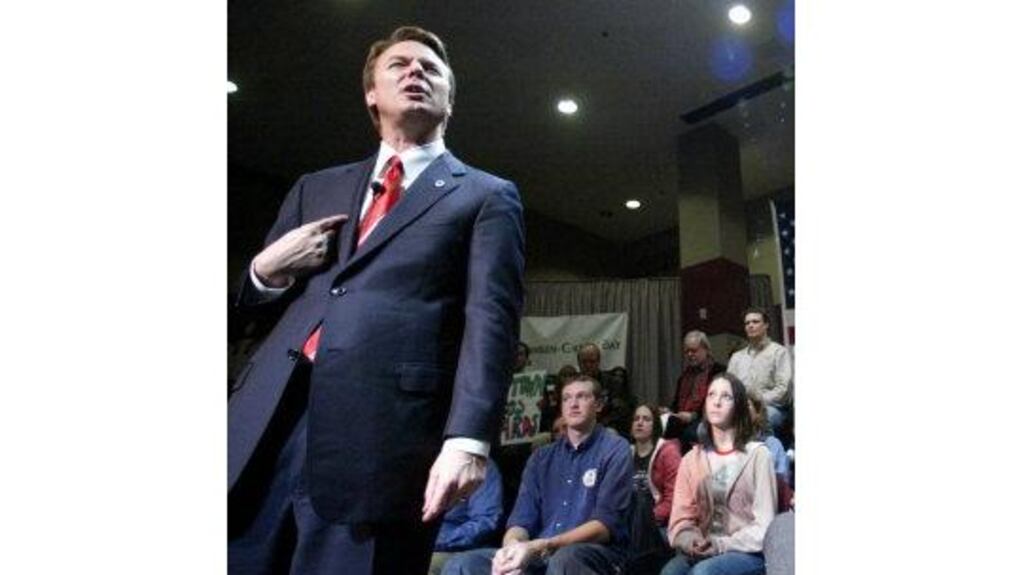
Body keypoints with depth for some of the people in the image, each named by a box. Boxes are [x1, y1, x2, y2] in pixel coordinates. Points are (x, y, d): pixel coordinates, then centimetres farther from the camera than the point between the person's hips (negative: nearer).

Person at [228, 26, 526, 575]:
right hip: (266, 422, 5)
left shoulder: (486, 196, 10)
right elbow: (251, 297, 28)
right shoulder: (316, 188, 23)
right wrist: (267, 270, 4)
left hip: (380, 434, -4)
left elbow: (490, 318, -4)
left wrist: (468, 437, -17)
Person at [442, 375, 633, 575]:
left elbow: (606, 524, -10)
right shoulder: (541, 457, 16)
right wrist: (512, 547, -20)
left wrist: (539, 547, -24)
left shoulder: (615, 449, 1)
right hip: (540, 557, 5)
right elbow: (522, 519, 7)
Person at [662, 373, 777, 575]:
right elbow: (680, 518, 8)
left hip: (747, 552, -3)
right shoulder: (691, 459, 12)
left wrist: (723, 545, -16)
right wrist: (690, 541, -15)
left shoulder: (757, 454, 1)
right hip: (702, 552, 3)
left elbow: (764, 525, -3)